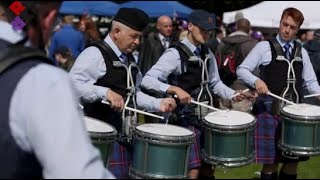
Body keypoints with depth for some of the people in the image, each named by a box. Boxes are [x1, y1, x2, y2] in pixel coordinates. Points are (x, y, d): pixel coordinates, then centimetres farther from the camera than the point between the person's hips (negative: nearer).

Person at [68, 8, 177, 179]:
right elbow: (72, 84, -24)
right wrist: (105, 92, -34)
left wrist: (158, 104, 7)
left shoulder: (128, 58, 15)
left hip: (124, 135, 9)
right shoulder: (95, 54, -13)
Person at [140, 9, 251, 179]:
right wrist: (175, 89, -36)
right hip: (185, 118, -7)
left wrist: (233, 95, -1)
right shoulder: (175, 54, -15)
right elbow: (147, 80, -24)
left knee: (209, 165, 16)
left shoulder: (207, 54, 7)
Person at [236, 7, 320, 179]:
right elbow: (242, 70, -6)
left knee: (293, 159, 8)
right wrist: (256, 80, -24)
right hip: (269, 109, -4)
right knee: (270, 161, -3)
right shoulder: (264, 46, -1)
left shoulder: (302, 52, 13)